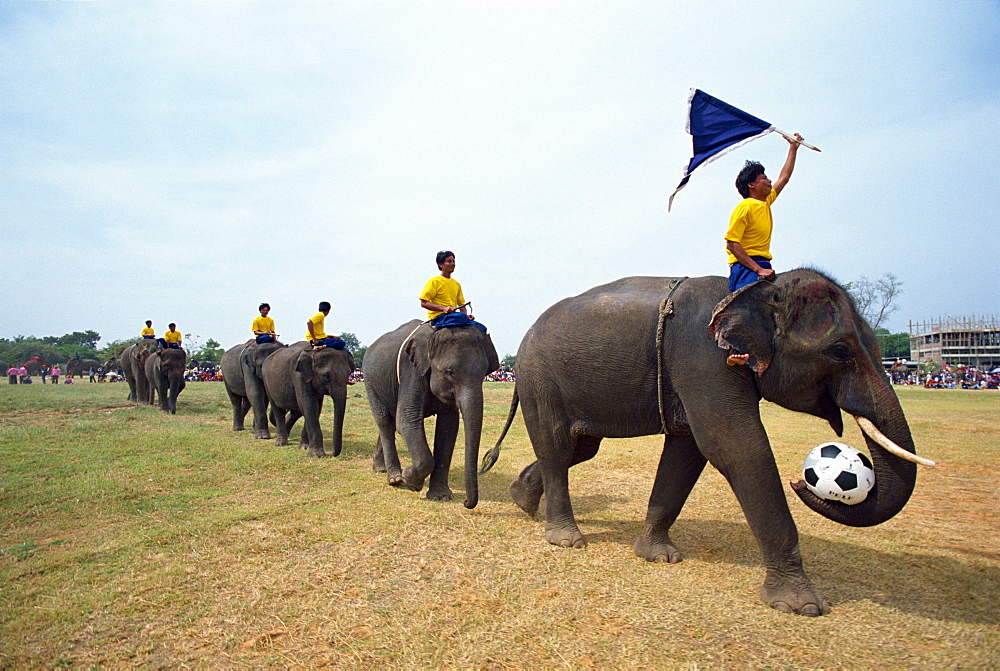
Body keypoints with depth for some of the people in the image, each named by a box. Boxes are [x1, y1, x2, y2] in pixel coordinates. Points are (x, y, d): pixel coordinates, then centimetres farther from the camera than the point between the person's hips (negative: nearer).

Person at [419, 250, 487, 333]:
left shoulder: (456, 284, 21)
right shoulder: (434, 281, 2)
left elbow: (461, 305, 22)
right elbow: (424, 303, -7)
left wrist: (466, 315, 0)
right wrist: (443, 308, -18)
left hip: (453, 317, 6)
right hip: (438, 317, -6)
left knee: (481, 328, -13)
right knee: (462, 317, -36)